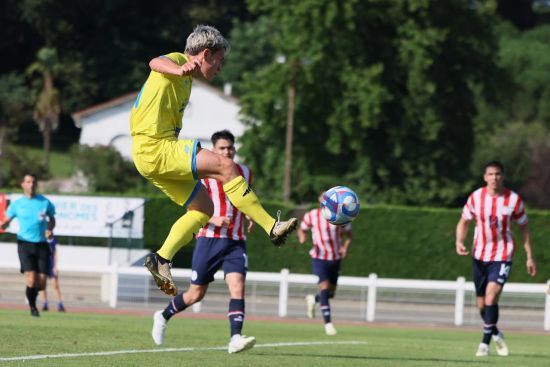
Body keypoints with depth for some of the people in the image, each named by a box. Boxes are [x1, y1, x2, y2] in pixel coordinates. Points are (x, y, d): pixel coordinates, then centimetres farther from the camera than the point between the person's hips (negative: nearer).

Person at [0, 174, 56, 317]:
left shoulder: (45, 202, 6)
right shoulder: (17, 204, 4)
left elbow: (52, 219, 19)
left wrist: (49, 229, -3)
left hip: (42, 245, 2)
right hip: (25, 244, -2)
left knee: (41, 284, -2)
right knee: (31, 280, -15)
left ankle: (32, 298, 32)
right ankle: (32, 307, 9)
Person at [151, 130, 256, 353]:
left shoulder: (245, 173, 9)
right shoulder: (203, 175, -5)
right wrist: (213, 219, -23)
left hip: (236, 242, 3)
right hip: (209, 239, -3)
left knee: (237, 286, -18)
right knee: (196, 293, 4)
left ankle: (236, 339, -25)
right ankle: (163, 317, 30)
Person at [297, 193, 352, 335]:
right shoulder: (311, 216, -7)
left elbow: (348, 235, 6)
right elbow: (302, 229, 7)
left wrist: (346, 247, -15)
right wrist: (302, 237, -17)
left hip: (335, 258, 3)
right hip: (319, 258, -3)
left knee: (330, 293, 9)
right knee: (324, 287, -20)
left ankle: (313, 299, 43)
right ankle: (328, 323, -16)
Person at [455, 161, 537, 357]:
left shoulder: (514, 200, -7)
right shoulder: (475, 197, -4)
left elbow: (524, 227, 4)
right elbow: (464, 221, 8)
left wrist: (530, 257, 3)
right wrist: (459, 241, -12)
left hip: (502, 256, -3)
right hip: (479, 255, 3)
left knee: (491, 298, -21)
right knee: (482, 304, 9)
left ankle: (485, 343, -12)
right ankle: (495, 334, 36)